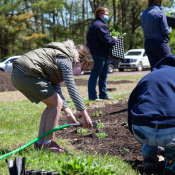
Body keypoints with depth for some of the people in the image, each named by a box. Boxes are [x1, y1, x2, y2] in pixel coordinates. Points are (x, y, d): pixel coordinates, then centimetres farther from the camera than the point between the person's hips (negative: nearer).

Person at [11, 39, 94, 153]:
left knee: (53, 104, 16)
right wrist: (84, 114, -12)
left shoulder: (61, 56, 25)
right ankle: (48, 143, 0)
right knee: (57, 103, -4)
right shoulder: (65, 60, -6)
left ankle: (40, 142, 15)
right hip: (27, 75, -11)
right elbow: (72, 89, -13)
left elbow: (56, 90, 23)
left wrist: (68, 113, 17)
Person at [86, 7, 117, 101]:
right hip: (98, 53, -12)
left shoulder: (96, 24, 20)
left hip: (101, 54, 12)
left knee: (104, 74, 16)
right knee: (95, 75, -7)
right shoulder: (99, 25, -16)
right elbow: (105, 39, -22)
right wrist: (113, 40, -5)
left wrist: (112, 39, 8)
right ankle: (92, 96, -3)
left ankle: (103, 94, 23)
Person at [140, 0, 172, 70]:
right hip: (160, 43, -6)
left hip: (147, 44, 6)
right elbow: (165, 31, -11)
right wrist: (170, 29, 8)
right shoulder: (160, 12, -10)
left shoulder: (143, 14, 10)